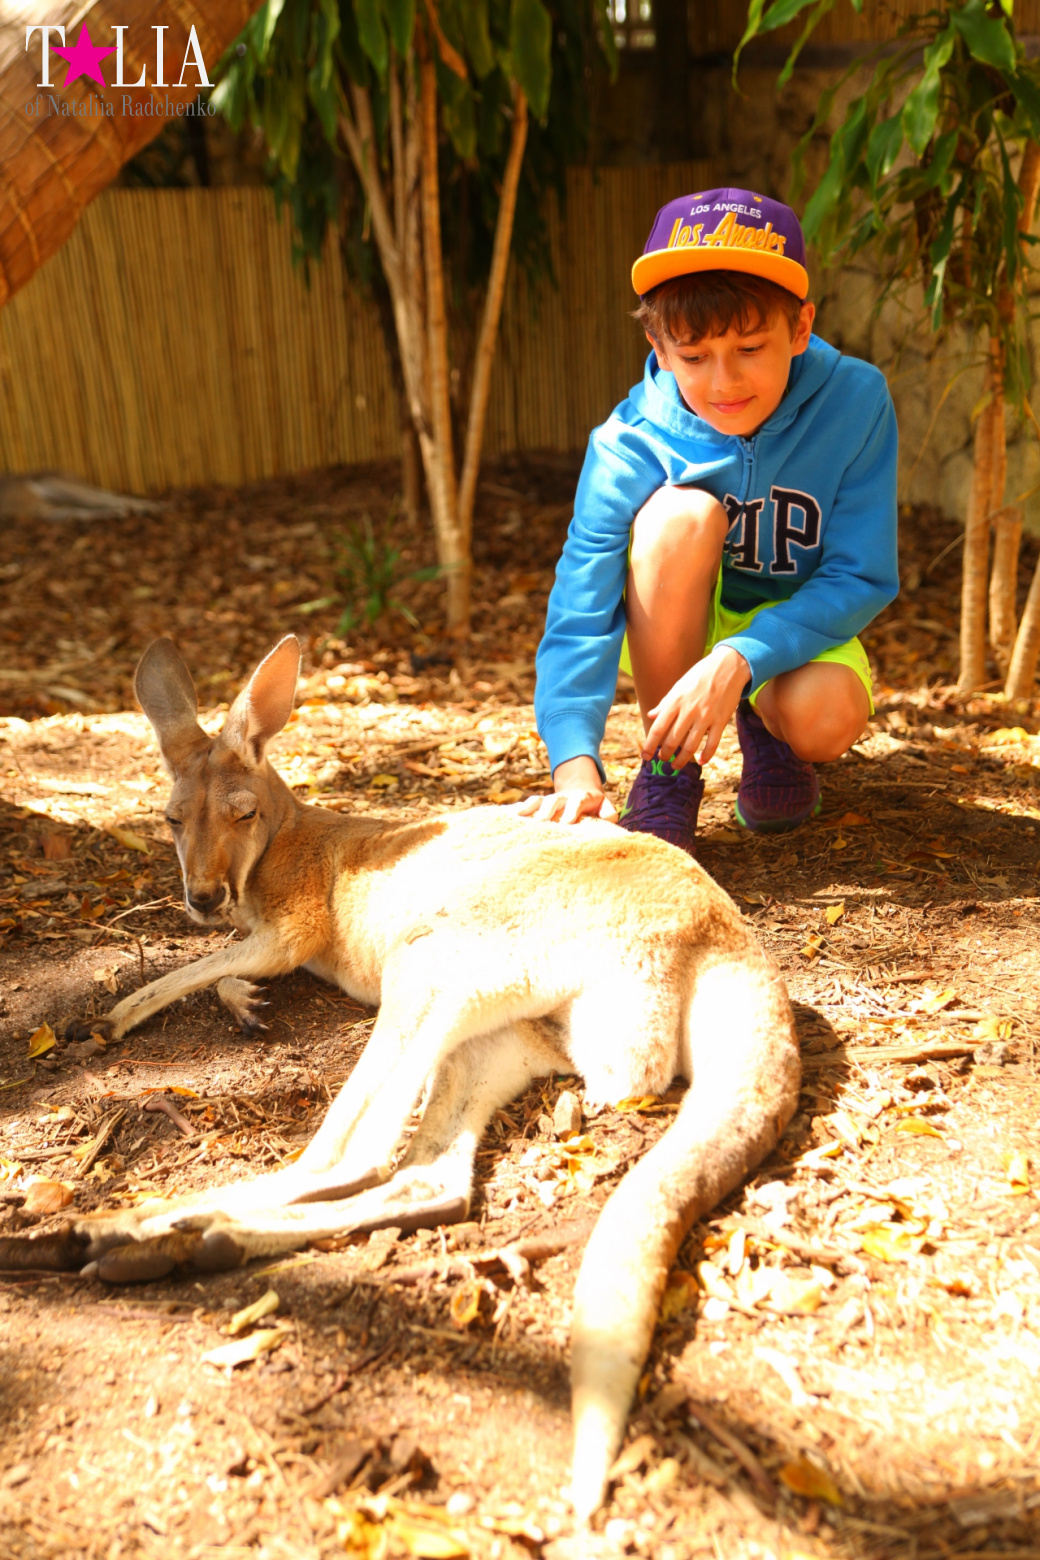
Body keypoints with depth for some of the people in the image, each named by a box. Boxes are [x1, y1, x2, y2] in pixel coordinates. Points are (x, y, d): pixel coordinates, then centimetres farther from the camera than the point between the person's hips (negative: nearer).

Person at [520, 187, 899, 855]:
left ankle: (767, 731, 7)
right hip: (671, 638, 0)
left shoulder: (854, 401, -22)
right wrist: (577, 763, -47)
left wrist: (737, 661, -36)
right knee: (682, 513, -33)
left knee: (826, 719, -35)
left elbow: (861, 579, -22)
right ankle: (667, 772, -17)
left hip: (793, 627, 0)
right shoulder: (628, 445, -25)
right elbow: (581, 610, -31)